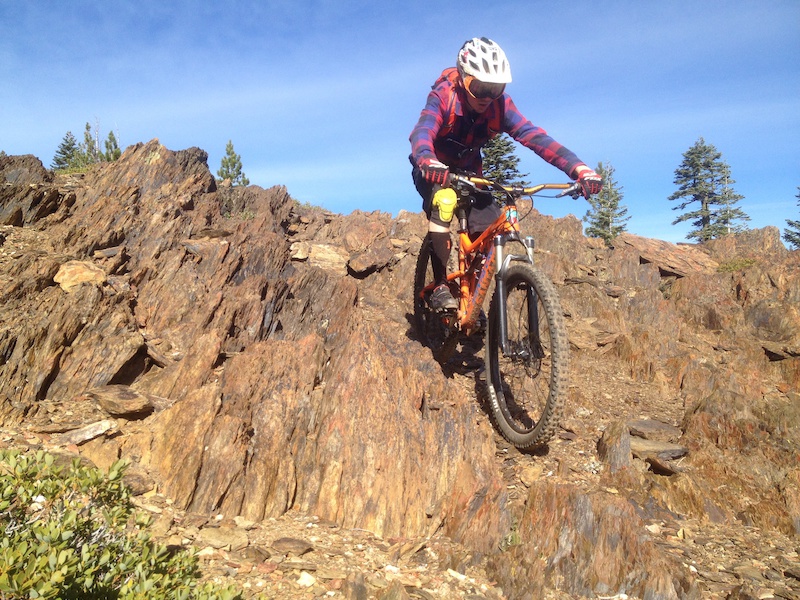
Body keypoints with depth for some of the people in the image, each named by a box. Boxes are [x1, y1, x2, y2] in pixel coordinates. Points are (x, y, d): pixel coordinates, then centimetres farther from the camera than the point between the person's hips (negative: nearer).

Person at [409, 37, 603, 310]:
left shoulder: (500, 105, -21)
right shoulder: (443, 96, -29)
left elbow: (535, 136, -33)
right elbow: (422, 132, -47)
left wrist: (579, 169, -47)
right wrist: (427, 162, -71)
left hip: (468, 170, 3)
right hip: (434, 171, -3)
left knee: (489, 228, -14)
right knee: (444, 202, -34)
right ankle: (440, 286, -24)